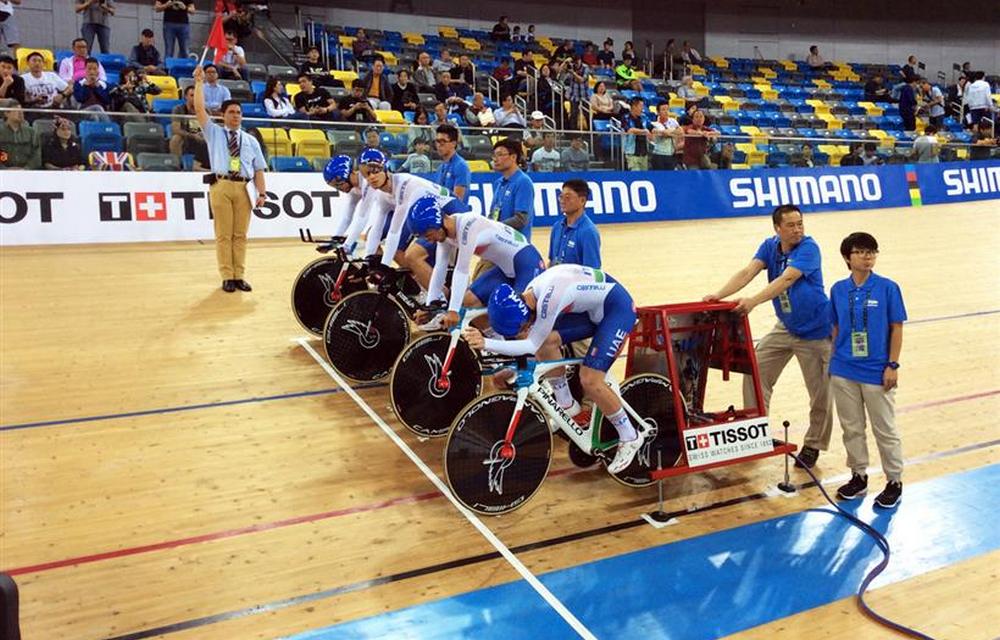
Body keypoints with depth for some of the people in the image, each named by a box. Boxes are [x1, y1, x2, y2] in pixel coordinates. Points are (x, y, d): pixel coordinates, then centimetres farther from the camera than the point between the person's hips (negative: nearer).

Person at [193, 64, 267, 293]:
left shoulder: (250, 140, 17)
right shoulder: (214, 132, 14)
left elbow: (258, 169, 11)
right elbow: (199, 108, 2)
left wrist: (261, 193, 0)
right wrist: (199, 82, -3)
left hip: (244, 188, 2)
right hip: (221, 186, -2)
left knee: (240, 234, 3)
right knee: (223, 234, -2)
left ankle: (239, 276, 8)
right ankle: (227, 277, 0)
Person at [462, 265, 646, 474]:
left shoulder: (549, 296, -32)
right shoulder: (528, 295, -6)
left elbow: (531, 345, -28)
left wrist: (486, 343, -35)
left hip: (619, 308, -8)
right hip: (593, 309, 8)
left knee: (590, 381, -14)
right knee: (547, 341, -6)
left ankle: (630, 437, 6)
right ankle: (568, 407, 13)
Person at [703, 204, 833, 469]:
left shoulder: (809, 248, -20)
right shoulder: (770, 246, -3)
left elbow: (786, 280, -33)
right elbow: (747, 272, -15)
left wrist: (753, 301, -46)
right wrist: (719, 295, -30)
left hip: (815, 330, -5)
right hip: (785, 327, 6)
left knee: (820, 392, 4)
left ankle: (813, 445, 23)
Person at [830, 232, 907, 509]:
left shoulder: (888, 288, -8)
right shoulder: (838, 289, 1)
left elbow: (896, 329, -5)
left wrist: (892, 366, -8)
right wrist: (834, 360, 9)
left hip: (877, 372, -3)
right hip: (843, 372, 3)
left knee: (885, 430, 8)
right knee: (851, 428, 13)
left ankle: (894, 482, 23)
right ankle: (859, 476, 29)